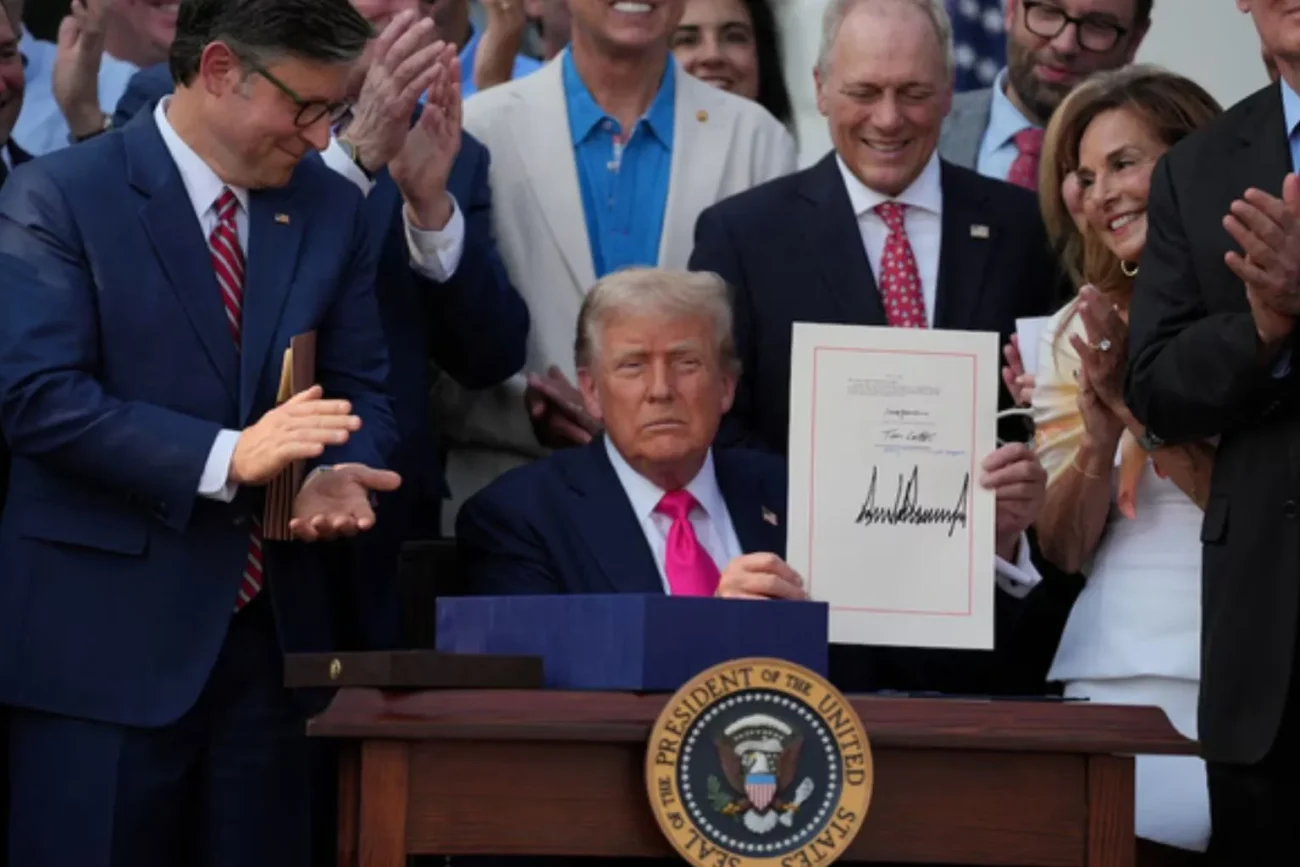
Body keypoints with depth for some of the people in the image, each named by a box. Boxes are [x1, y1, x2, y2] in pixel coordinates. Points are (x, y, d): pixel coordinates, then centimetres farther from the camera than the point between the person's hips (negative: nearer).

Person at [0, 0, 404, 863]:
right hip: (106, 638, -5)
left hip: (272, 633, 5)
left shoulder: (333, 209, 10)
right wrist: (225, 458, -25)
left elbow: (363, 390, 12)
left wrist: (339, 475, -12)